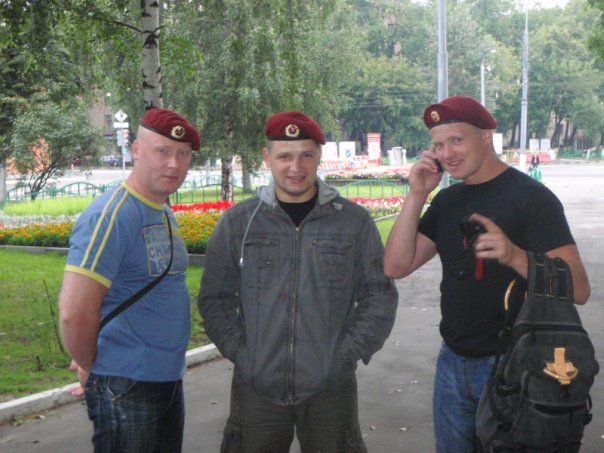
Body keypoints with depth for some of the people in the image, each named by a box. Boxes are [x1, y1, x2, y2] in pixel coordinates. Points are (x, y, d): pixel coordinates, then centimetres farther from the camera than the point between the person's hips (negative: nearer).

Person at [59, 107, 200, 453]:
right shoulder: (111, 216, -19)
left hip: (169, 381, 9)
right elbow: (74, 313, -25)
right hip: (127, 386, -9)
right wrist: (91, 368, -10)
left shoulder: (165, 213, 10)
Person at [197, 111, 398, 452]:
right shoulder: (237, 222, 3)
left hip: (331, 391, 0)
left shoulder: (355, 220, 1)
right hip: (255, 389, 1)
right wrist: (239, 352, -4)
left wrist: (348, 354, -4)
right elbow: (215, 298, 7)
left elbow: (380, 296, 5)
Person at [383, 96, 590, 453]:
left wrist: (515, 256, -36)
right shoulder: (448, 201, 7)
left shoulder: (531, 197, -13)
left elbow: (579, 289, -20)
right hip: (453, 362, 6)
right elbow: (396, 267, -2)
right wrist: (417, 195, -9)